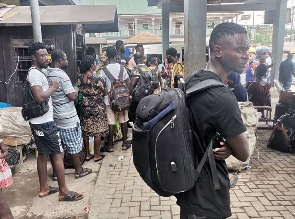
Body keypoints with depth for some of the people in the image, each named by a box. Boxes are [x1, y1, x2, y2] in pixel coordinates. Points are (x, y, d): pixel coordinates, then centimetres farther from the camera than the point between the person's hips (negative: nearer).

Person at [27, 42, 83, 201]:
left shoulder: (38, 72, 14)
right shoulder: (35, 73, -17)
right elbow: (39, 97, -28)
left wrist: (50, 88, 5)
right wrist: (53, 88, -14)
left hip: (40, 121, 10)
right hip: (44, 122, -10)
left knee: (42, 154, 16)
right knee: (58, 154, -3)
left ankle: (44, 188, 28)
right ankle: (64, 191, 5)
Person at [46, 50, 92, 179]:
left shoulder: (46, 74, 4)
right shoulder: (62, 75, -20)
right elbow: (72, 96, -21)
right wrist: (76, 90, -3)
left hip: (55, 116, 8)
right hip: (68, 117, -8)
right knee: (74, 143, 6)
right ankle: (79, 170, 18)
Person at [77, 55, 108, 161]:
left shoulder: (79, 79, -4)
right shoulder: (98, 80, -19)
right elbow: (105, 92, -6)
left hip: (84, 108, 5)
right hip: (97, 108, -5)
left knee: (85, 131, 14)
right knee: (98, 132, 8)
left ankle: (87, 154, 25)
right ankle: (96, 155, 18)